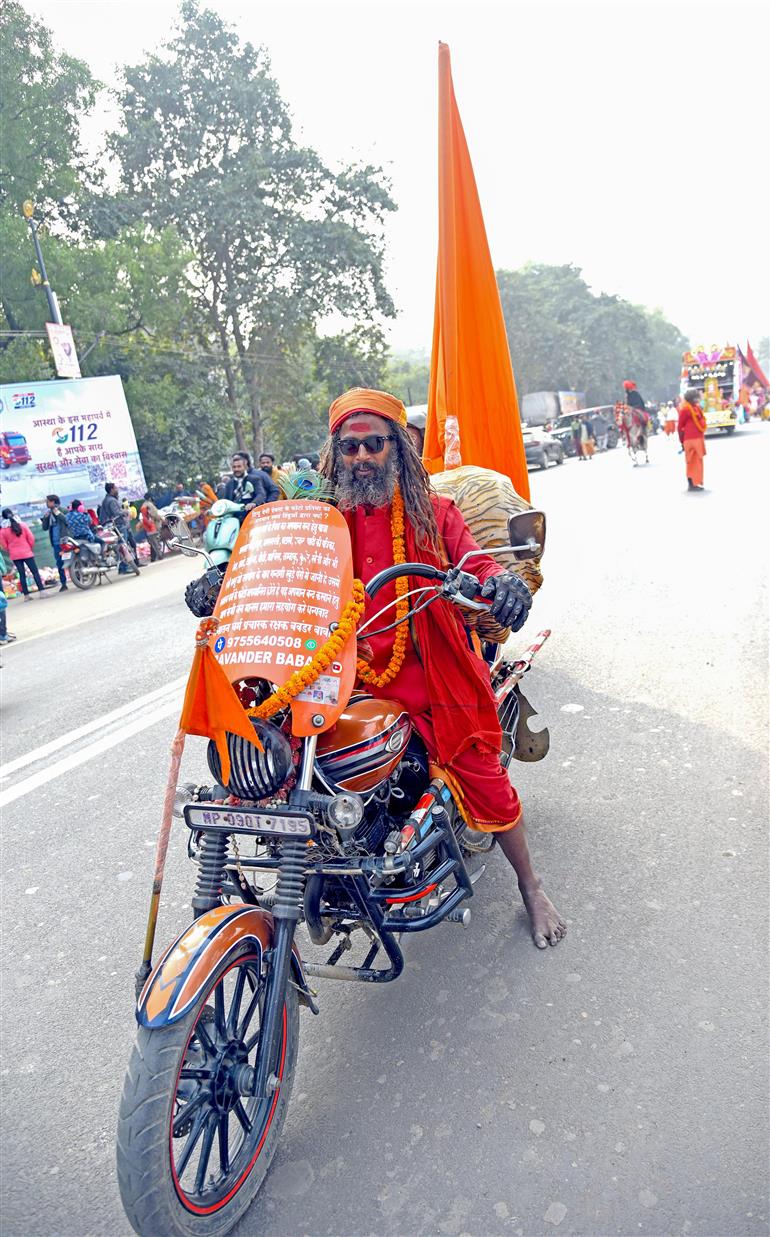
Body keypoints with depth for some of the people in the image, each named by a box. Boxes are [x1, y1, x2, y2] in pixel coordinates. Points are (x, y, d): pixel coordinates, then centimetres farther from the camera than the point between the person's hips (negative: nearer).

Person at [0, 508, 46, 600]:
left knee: (22, 574, 7)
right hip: (27, 552, -2)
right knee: (35, 572, 2)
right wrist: (32, 548, 11)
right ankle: (42, 591, -5)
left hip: (14, 555, 2)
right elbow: (31, 538, -4)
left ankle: (26, 595, 6)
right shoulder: (22, 525, -4)